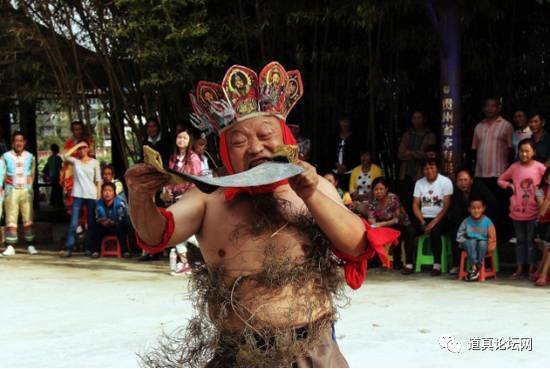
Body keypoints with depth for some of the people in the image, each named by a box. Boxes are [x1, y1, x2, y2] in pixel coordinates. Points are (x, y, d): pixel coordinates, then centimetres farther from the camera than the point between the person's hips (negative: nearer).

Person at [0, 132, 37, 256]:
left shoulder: (30, 157, 8)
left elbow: (32, 174, 12)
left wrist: (29, 185, 3)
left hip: (26, 190, 1)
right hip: (11, 190, -1)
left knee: (28, 219, 2)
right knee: (11, 219, -4)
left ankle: (30, 245, 8)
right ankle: (10, 247, -2)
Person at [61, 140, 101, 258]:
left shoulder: (94, 162, 8)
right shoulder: (75, 161, 9)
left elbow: (98, 181, 7)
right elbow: (65, 156, -11)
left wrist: (98, 197, 0)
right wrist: (77, 145, -5)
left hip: (91, 195, 0)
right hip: (78, 195, 0)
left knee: (91, 224, 3)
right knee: (74, 223, -5)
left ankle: (89, 248, 10)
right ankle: (69, 249, -4)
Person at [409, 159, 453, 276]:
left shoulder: (446, 182, -5)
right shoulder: (419, 183, 10)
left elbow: (446, 206, -10)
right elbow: (415, 205, 7)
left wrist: (434, 222, -19)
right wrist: (422, 221, -9)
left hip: (439, 218, -4)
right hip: (423, 217, 4)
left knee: (435, 231, -36)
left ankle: (437, 265, -27)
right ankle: (409, 264, -20)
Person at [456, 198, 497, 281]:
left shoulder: (487, 221, -2)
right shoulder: (466, 221, 2)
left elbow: (492, 237, -2)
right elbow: (459, 235, 5)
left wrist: (491, 245, -18)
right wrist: (466, 241, -11)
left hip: (483, 242, -1)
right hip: (469, 243, 1)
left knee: (482, 243, -35)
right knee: (472, 242, -34)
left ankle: (478, 266, -31)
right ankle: (474, 266, -40)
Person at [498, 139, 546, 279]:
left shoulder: (539, 167, -8)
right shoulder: (515, 167, 0)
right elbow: (501, 180, 12)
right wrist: (509, 185, -4)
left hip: (533, 212, -2)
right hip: (517, 211, 2)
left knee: (531, 240, 5)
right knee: (520, 240, 13)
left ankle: (532, 269, 13)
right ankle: (519, 268, 19)